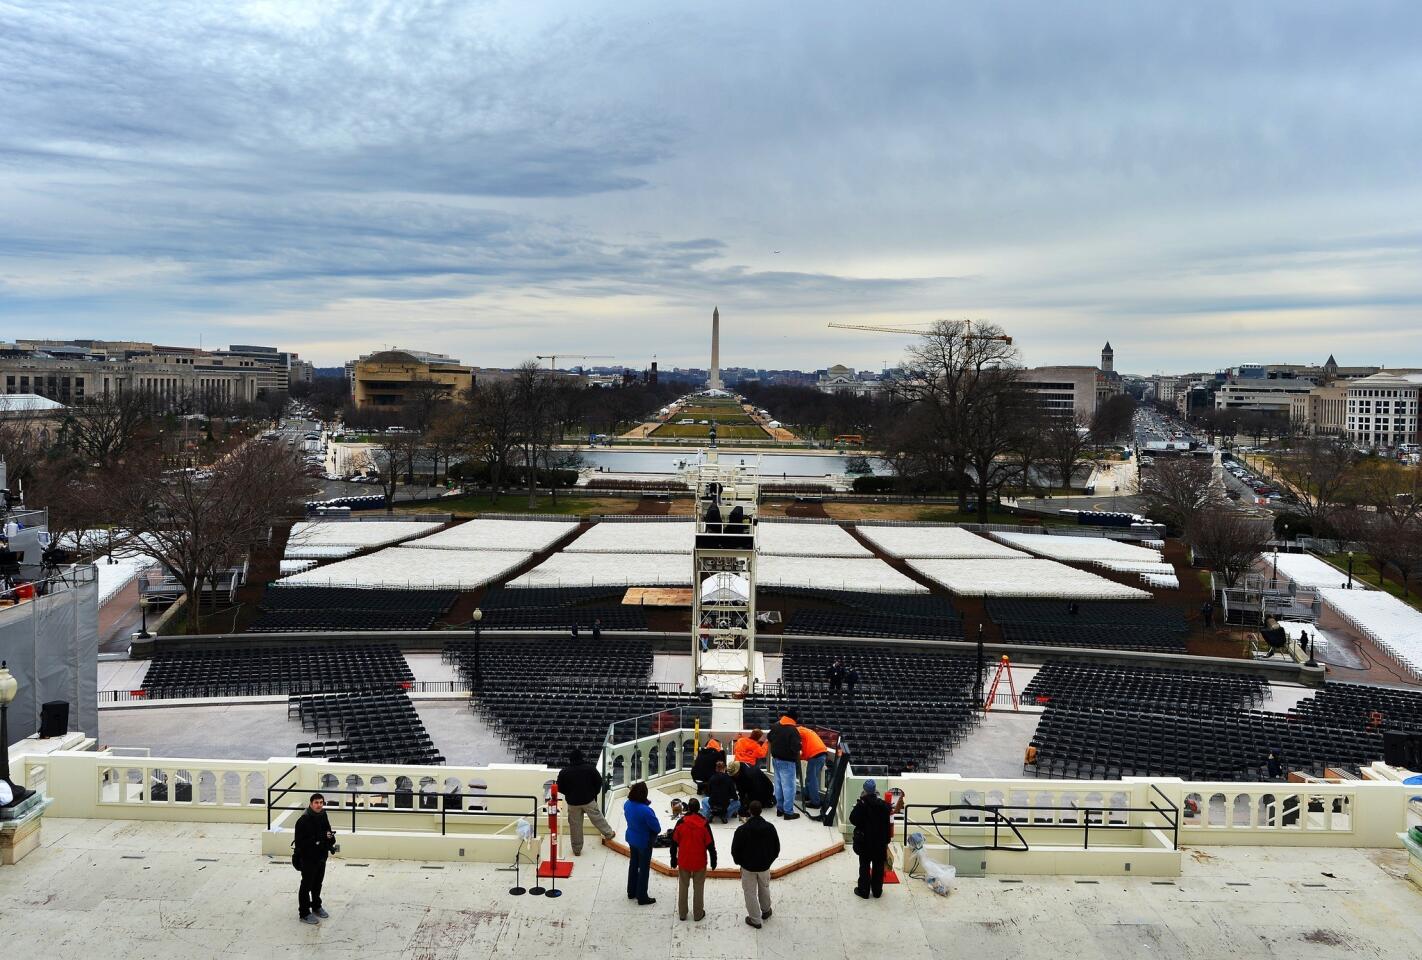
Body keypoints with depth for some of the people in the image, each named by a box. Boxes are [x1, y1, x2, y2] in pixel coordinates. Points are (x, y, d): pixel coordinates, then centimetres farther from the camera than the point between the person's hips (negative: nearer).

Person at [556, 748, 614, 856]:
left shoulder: (564, 772, -10)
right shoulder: (590, 768, -10)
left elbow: (560, 788, -2)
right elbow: (599, 781, -3)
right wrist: (595, 793, 14)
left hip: (573, 802, 0)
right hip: (589, 800, 0)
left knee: (575, 825, 11)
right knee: (597, 818, 20)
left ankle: (577, 849, 20)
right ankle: (608, 834, 38)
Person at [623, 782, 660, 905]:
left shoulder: (627, 804, -13)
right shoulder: (646, 810, -34)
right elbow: (657, 828, -24)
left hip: (631, 838, 7)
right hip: (644, 842, -7)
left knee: (633, 864, 23)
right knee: (644, 869, 10)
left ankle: (631, 892, 39)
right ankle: (642, 897, 22)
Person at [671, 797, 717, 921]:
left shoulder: (681, 822, -10)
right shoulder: (704, 824, -13)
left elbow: (674, 841, -3)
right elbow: (710, 844, -8)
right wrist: (713, 860, 4)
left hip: (683, 861, 1)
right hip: (700, 862, -1)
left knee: (683, 886, 15)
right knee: (698, 888, 12)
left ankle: (682, 913, 23)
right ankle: (698, 914, 19)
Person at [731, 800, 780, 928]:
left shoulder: (742, 830, -23)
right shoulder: (770, 827, -13)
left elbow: (735, 850, -12)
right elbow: (776, 847, -1)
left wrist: (740, 862, 7)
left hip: (748, 867, -3)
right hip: (765, 865, 3)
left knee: (750, 893, 13)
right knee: (764, 888, 27)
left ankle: (755, 920, 21)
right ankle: (766, 911, 45)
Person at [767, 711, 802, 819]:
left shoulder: (775, 726, 1)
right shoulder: (793, 730, -22)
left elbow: (769, 738, 17)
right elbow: (796, 747, -26)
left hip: (775, 759, 7)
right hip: (787, 762, -7)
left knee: (778, 785, 17)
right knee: (788, 787, 0)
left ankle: (779, 808, 27)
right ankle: (788, 812, 4)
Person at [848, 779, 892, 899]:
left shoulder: (862, 805, -17)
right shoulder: (883, 805, -8)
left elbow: (853, 819, -10)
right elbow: (887, 825, 1)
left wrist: (860, 802, -7)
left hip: (864, 841, -2)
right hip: (880, 842, 2)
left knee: (865, 866, 9)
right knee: (878, 867, 13)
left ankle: (864, 890, 14)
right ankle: (877, 890, 21)